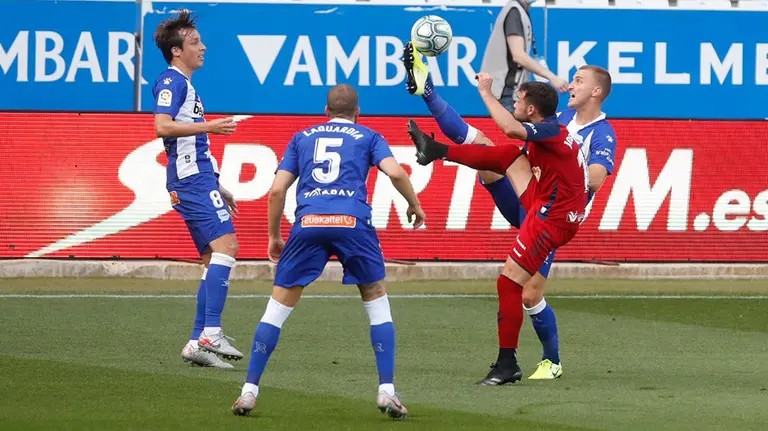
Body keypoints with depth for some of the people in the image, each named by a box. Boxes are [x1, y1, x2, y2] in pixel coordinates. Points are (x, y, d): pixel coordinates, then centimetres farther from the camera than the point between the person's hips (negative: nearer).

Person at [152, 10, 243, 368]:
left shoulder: (185, 84, 24)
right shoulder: (171, 82, -7)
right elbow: (162, 126, -23)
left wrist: (217, 188, 29)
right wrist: (209, 126, -20)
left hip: (197, 179, 11)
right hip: (192, 181, -11)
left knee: (214, 259, 9)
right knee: (225, 245, -19)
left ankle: (200, 342, 8)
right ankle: (210, 334, -26)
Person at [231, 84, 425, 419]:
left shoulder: (302, 138, 25)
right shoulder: (367, 137, 20)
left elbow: (277, 190, 16)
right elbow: (395, 172, 2)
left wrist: (274, 236, 26)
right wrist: (414, 205, 19)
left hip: (308, 222, 1)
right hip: (352, 221, -1)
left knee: (279, 306, 10)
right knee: (376, 300, 15)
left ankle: (249, 391, 5)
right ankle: (387, 390, 5)